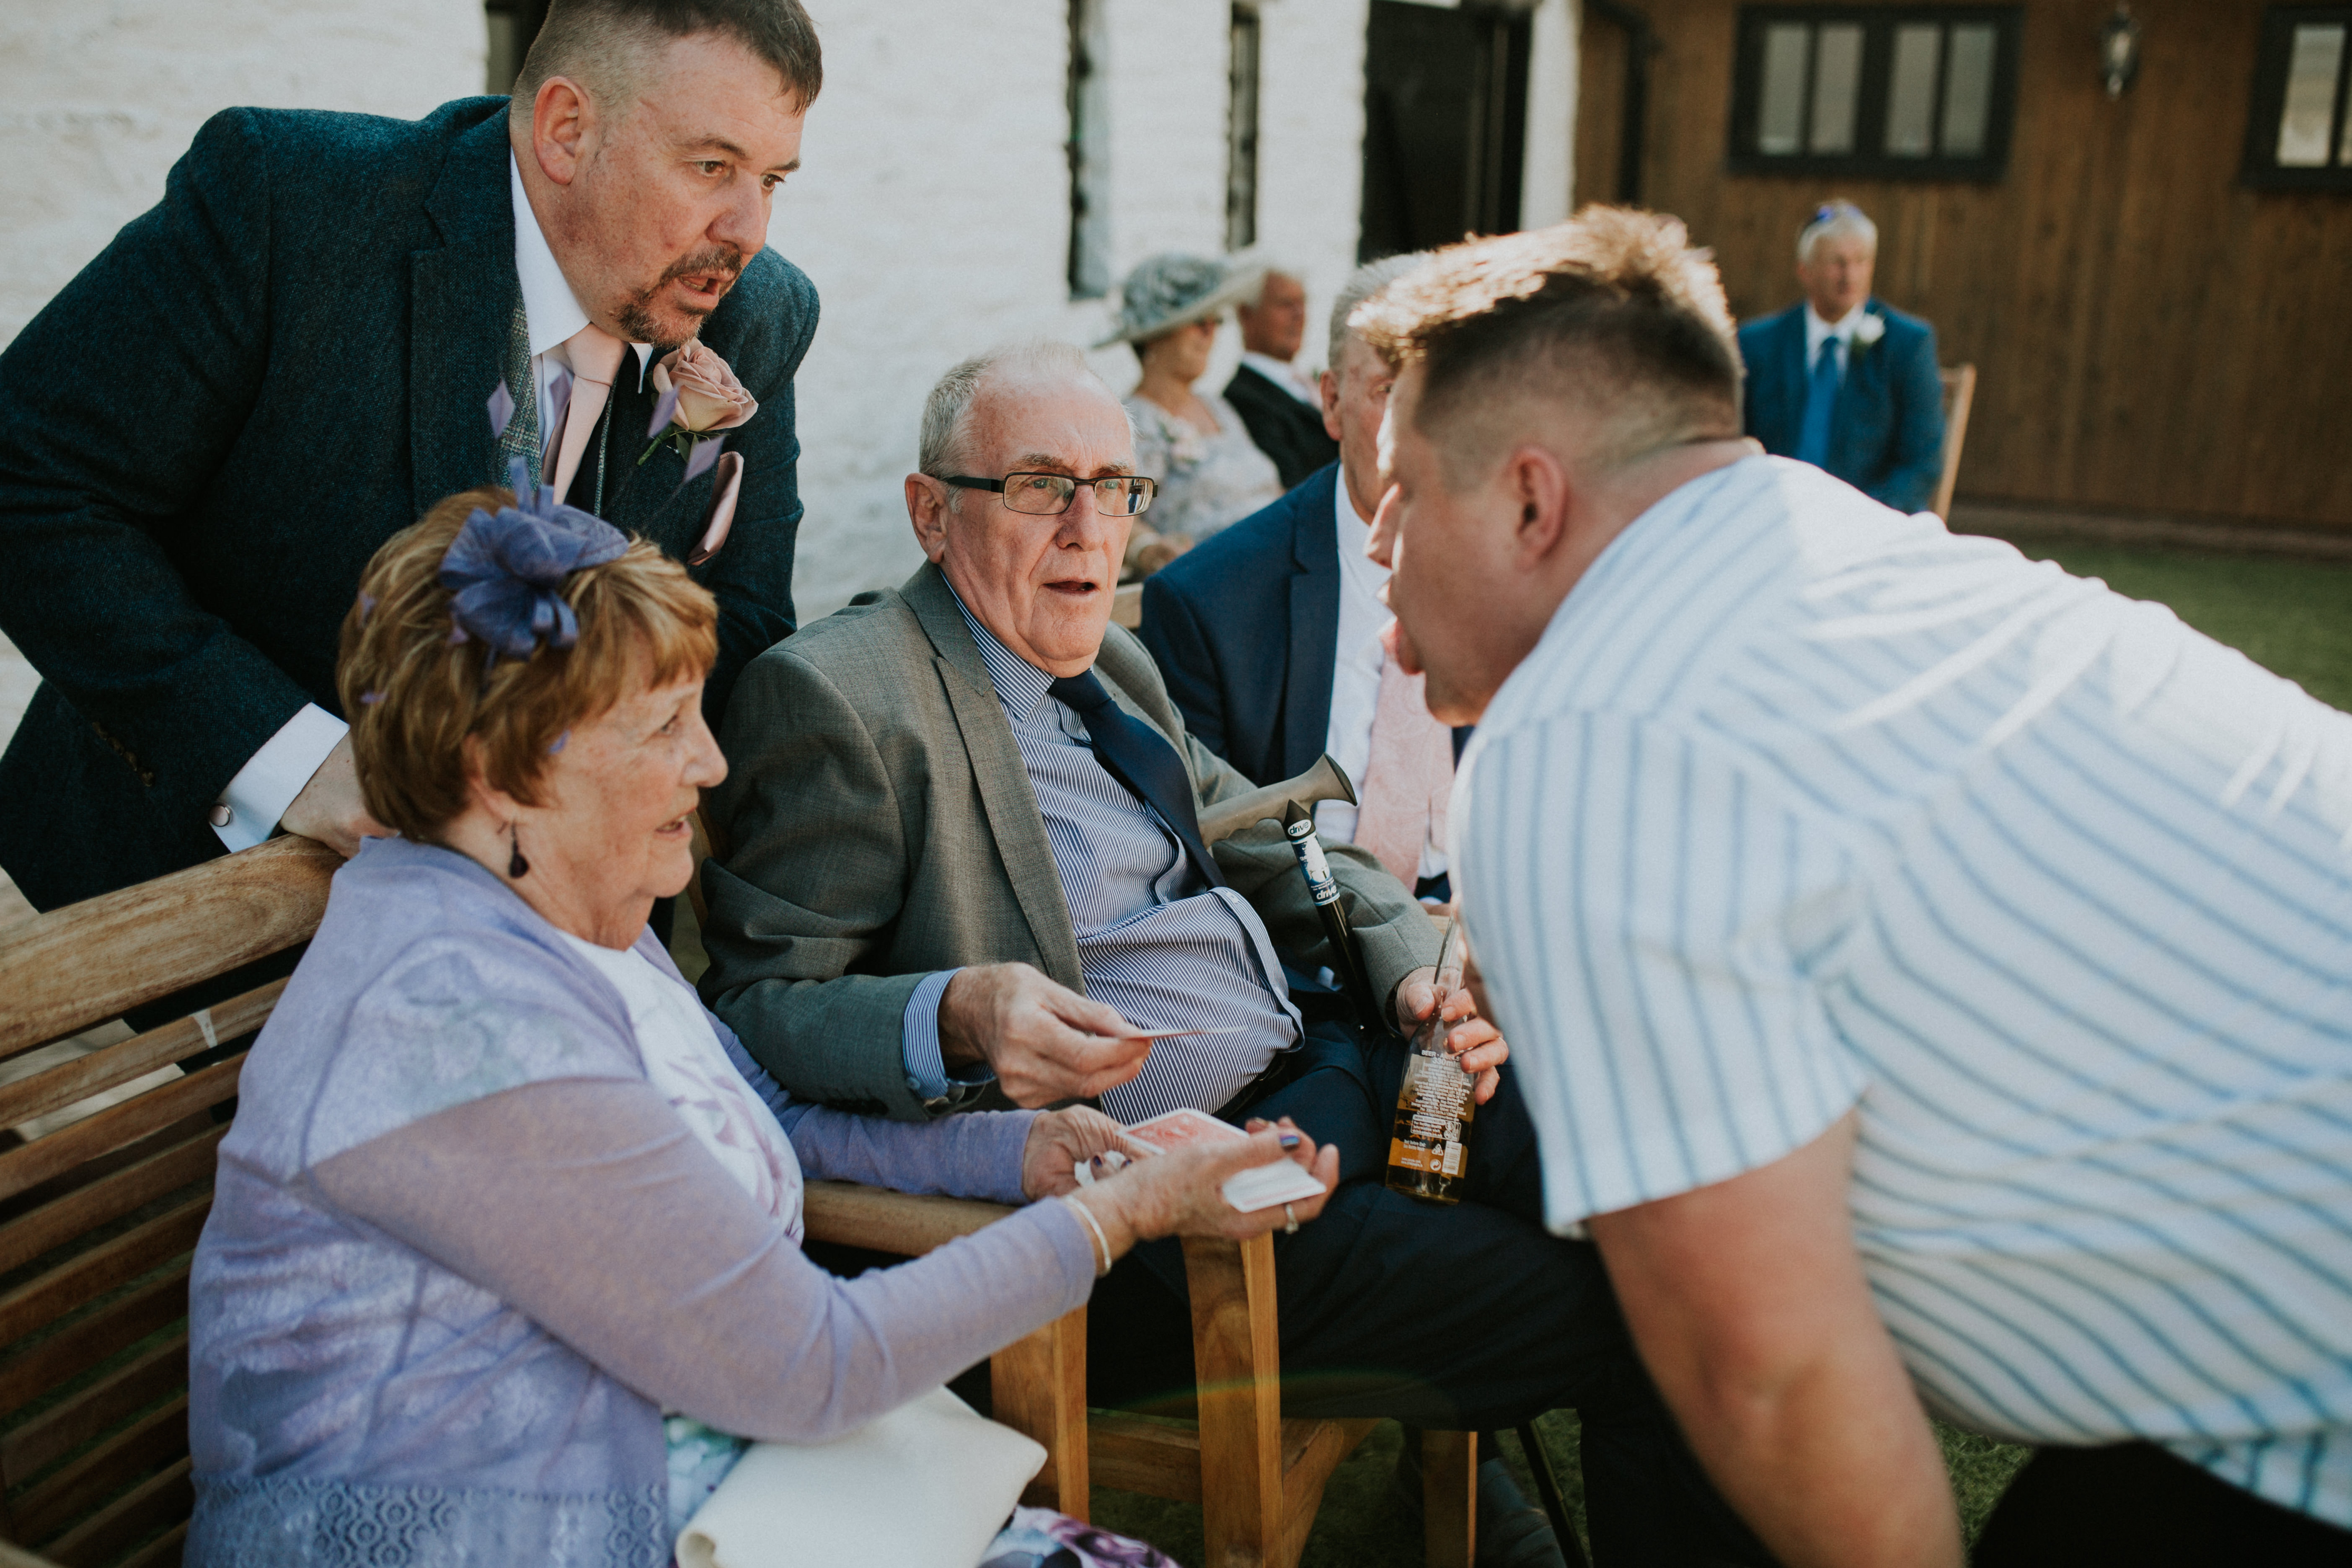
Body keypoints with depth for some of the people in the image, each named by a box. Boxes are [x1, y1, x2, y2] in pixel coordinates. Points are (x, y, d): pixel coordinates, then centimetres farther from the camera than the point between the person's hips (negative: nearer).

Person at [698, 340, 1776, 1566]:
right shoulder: (829, 696, -10)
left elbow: (1265, 838, 23)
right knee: (1610, 1316, -15)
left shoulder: (1114, 662, 15)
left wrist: (1410, 960, 5)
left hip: (1323, 1069, 9)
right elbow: (753, 1008, -13)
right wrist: (956, 1017, -32)